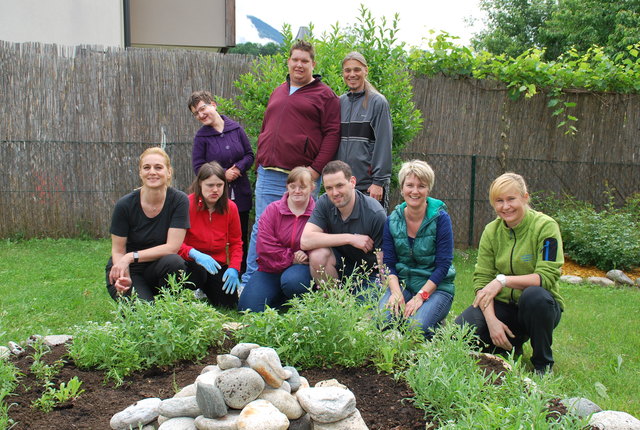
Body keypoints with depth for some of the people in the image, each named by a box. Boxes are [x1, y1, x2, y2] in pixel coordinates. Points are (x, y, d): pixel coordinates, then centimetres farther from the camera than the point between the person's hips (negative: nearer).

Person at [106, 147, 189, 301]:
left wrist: (132, 257, -22)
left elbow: (172, 247, -16)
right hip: (129, 272, -1)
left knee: (173, 262, -33)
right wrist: (123, 277, -27)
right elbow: (118, 250, -7)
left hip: (158, 268, 1)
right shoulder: (125, 205, -13)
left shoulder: (179, 200, -13)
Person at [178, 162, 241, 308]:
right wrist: (195, 254, -34)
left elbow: (236, 242, 6)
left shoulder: (231, 207, -1)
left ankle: (207, 290, 27)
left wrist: (234, 268, -9)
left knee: (230, 303, -8)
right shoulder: (188, 204, -14)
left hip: (218, 264, 4)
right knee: (198, 271, -38)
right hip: (191, 263, -4)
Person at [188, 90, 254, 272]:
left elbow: (249, 155, 5)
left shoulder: (235, 128, 2)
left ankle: (242, 275, 23)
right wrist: (223, 174, -15)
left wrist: (239, 167, -14)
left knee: (241, 237, 11)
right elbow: (198, 167, -6)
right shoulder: (201, 137, -4)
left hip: (240, 194, 2)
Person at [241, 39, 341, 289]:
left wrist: (316, 168, -13)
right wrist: (260, 161, 16)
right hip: (268, 175, 5)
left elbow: (332, 133, -5)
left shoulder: (324, 95, 3)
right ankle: (248, 282, 13)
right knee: (261, 228, 6)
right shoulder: (278, 93, 21)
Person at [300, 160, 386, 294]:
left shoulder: (375, 214, -22)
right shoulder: (324, 203, -11)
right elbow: (305, 241, -25)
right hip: (342, 263, 4)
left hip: (369, 273, -3)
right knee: (317, 255, -25)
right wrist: (350, 238, -26)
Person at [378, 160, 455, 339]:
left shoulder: (440, 219, -8)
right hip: (403, 284, 3)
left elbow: (443, 265, -11)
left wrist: (420, 296, -19)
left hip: (436, 287, -3)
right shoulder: (392, 221, 2)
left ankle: (437, 324, 6)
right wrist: (396, 293, -16)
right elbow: (389, 263, 2)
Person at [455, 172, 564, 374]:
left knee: (534, 295, -38)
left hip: (539, 305, -3)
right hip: (502, 305, 3)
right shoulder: (491, 231, 1)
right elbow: (481, 279, -4)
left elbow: (547, 276, -20)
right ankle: (509, 345, 12)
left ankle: (543, 365, -11)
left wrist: (503, 280, -29)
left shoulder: (545, 226, -12)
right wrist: (492, 320, -18)